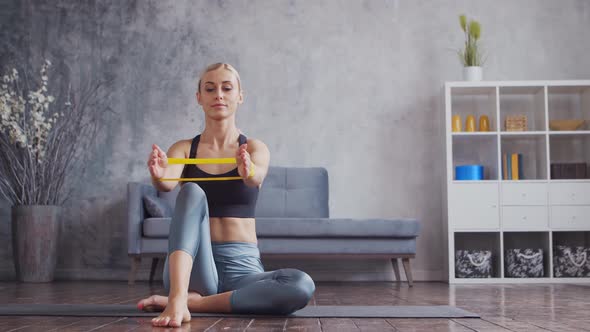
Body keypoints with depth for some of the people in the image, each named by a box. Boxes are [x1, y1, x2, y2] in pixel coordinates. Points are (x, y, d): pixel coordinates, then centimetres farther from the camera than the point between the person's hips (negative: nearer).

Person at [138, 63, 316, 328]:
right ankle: (177, 299, -43)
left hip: (242, 267, 1)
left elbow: (257, 177, -19)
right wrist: (158, 175, -41)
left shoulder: (255, 149, 5)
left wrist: (249, 172, -44)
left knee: (301, 286, -29)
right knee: (192, 192, -27)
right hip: (193, 267, 0)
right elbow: (167, 183, -16)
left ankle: (194, 301, -23)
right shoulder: (183, 149, 6)